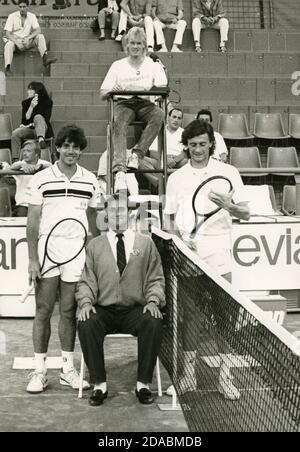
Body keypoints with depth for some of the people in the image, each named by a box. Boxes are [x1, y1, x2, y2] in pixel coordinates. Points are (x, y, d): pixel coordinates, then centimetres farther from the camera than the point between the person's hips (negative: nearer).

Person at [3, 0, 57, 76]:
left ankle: (45, 58, -37)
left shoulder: (32, 16, 1)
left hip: (27, 41, 2)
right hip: (14, 39, -2)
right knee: (9, 45, -36)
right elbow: (7, 33, -11)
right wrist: (17, 42, -26)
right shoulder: (12, 16, -5)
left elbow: (38, 30, -10)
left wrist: (28, 38, -27)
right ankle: (7, 68, -46)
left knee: (40, 36, -22)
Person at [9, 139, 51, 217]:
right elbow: (11, 168, -15)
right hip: (23, 204, 1)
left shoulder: (44, 163, 5)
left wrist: (37, 166, -36)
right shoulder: (20, 164, 7)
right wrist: (22, 165, -37)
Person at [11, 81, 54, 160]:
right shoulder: (25, 103, 5)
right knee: (15, 133, -25)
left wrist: (31, 124, -8)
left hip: (44, 130, -4)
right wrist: (31, 107, -16)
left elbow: (45, 120, -8)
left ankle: (41, 140, -60)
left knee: (38, 117, -33)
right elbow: (24, 121, -5)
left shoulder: (47, 102, -4)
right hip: (30, 130, 4)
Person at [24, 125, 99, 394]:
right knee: (43, 311, 2)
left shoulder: (90, 181, 7)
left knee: (69, 312, 6)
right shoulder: (40, 180, 0)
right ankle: (40, 371, 8)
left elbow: (92, 220, 12)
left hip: (78, 252, 2)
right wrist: (32, 259, -6)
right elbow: (33, 222, 0)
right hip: (47, 250, -1)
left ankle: (68, 369, 15)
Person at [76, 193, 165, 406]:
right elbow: (86, 280, 9)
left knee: (154, 323, -31)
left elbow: (156, 279, 10)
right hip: (103, 310, 1)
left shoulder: (145, 243, 12)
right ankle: (99, 384, -16)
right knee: (86, 324, -31)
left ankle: (143, 384, -17)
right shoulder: (94, 245, 13)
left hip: (136, 310, 0)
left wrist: (153, 301, -9)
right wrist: (86, 301, -11)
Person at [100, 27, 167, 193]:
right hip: (124, 103, 0)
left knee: (159, 115, -35)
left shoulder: (153, 64, 12)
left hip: (146, 103, 1)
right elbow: (102, 94, 8)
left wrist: (150, 90, -24)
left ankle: (137, 154, -36)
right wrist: (112, 91, -17)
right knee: (119, 123, -36)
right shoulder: (117, 65, 13)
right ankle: (119, 170, -49)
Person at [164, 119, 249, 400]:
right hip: (187, 255, 1)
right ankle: (188, 372, 13)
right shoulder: (176, 178, 10)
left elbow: (245, 213, 2)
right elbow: (168, 218, 15)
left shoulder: (228, 173, 5)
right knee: (189, 313, 4)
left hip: (218, 253, -1)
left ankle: (225, 376, 6)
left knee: (222, 314, -1)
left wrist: (227, 205, -18)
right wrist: (179, 238, -2)